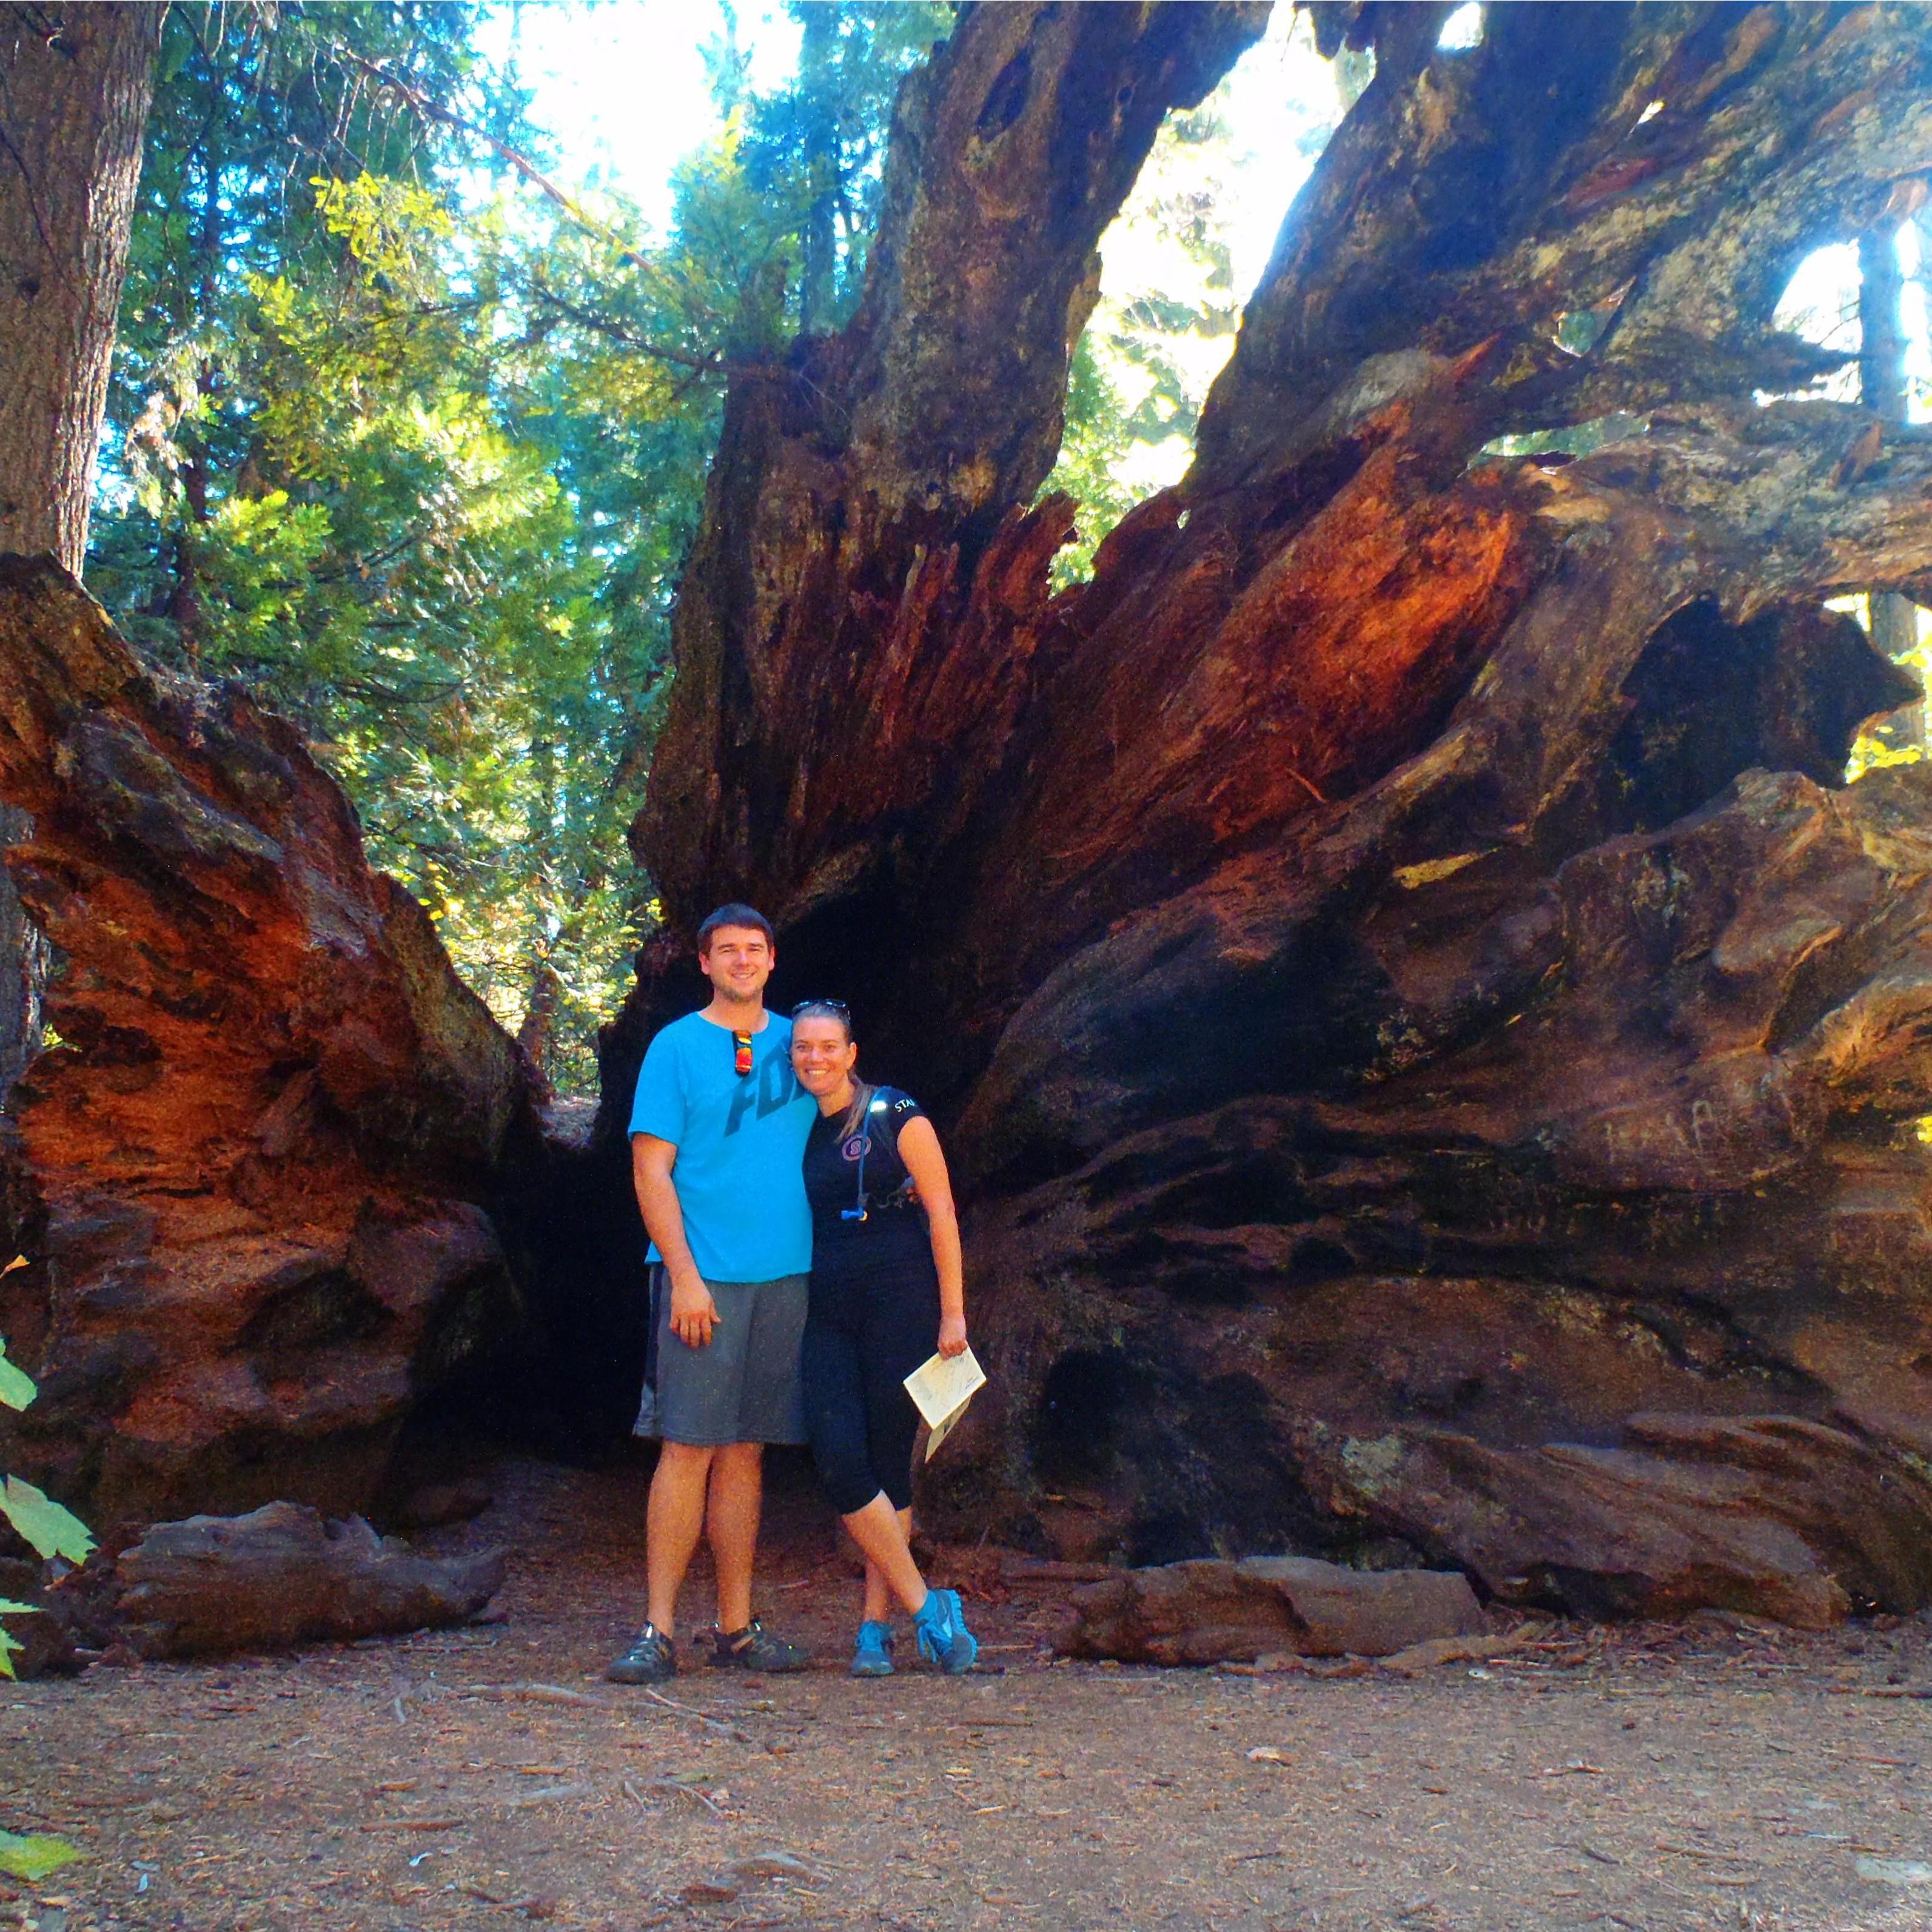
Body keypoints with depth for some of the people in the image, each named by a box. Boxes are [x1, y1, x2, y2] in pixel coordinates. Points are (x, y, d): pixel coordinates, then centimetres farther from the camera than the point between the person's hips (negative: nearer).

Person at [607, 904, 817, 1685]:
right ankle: (658, 1631, 0)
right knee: (689, 1446, -6)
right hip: (704, 1275, -4)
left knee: (745, 1451, 8)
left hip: (784, 1273, 4)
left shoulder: (795, 1044, 13)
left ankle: (736, 1628, 14)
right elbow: (651, 1170, -6)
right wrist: (684, 1275, -15)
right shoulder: (676, 1047, -1)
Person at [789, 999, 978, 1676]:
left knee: (888, 1464, -1)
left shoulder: (894, 1115, -1)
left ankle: (875, 1627, 11)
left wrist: (952, 1311, -7)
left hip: (900, 1299, -4)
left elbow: (940, 1211, -2)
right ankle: (927, 1607, -1)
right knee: (838, 1457, -12)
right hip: (827, 1310, 4)